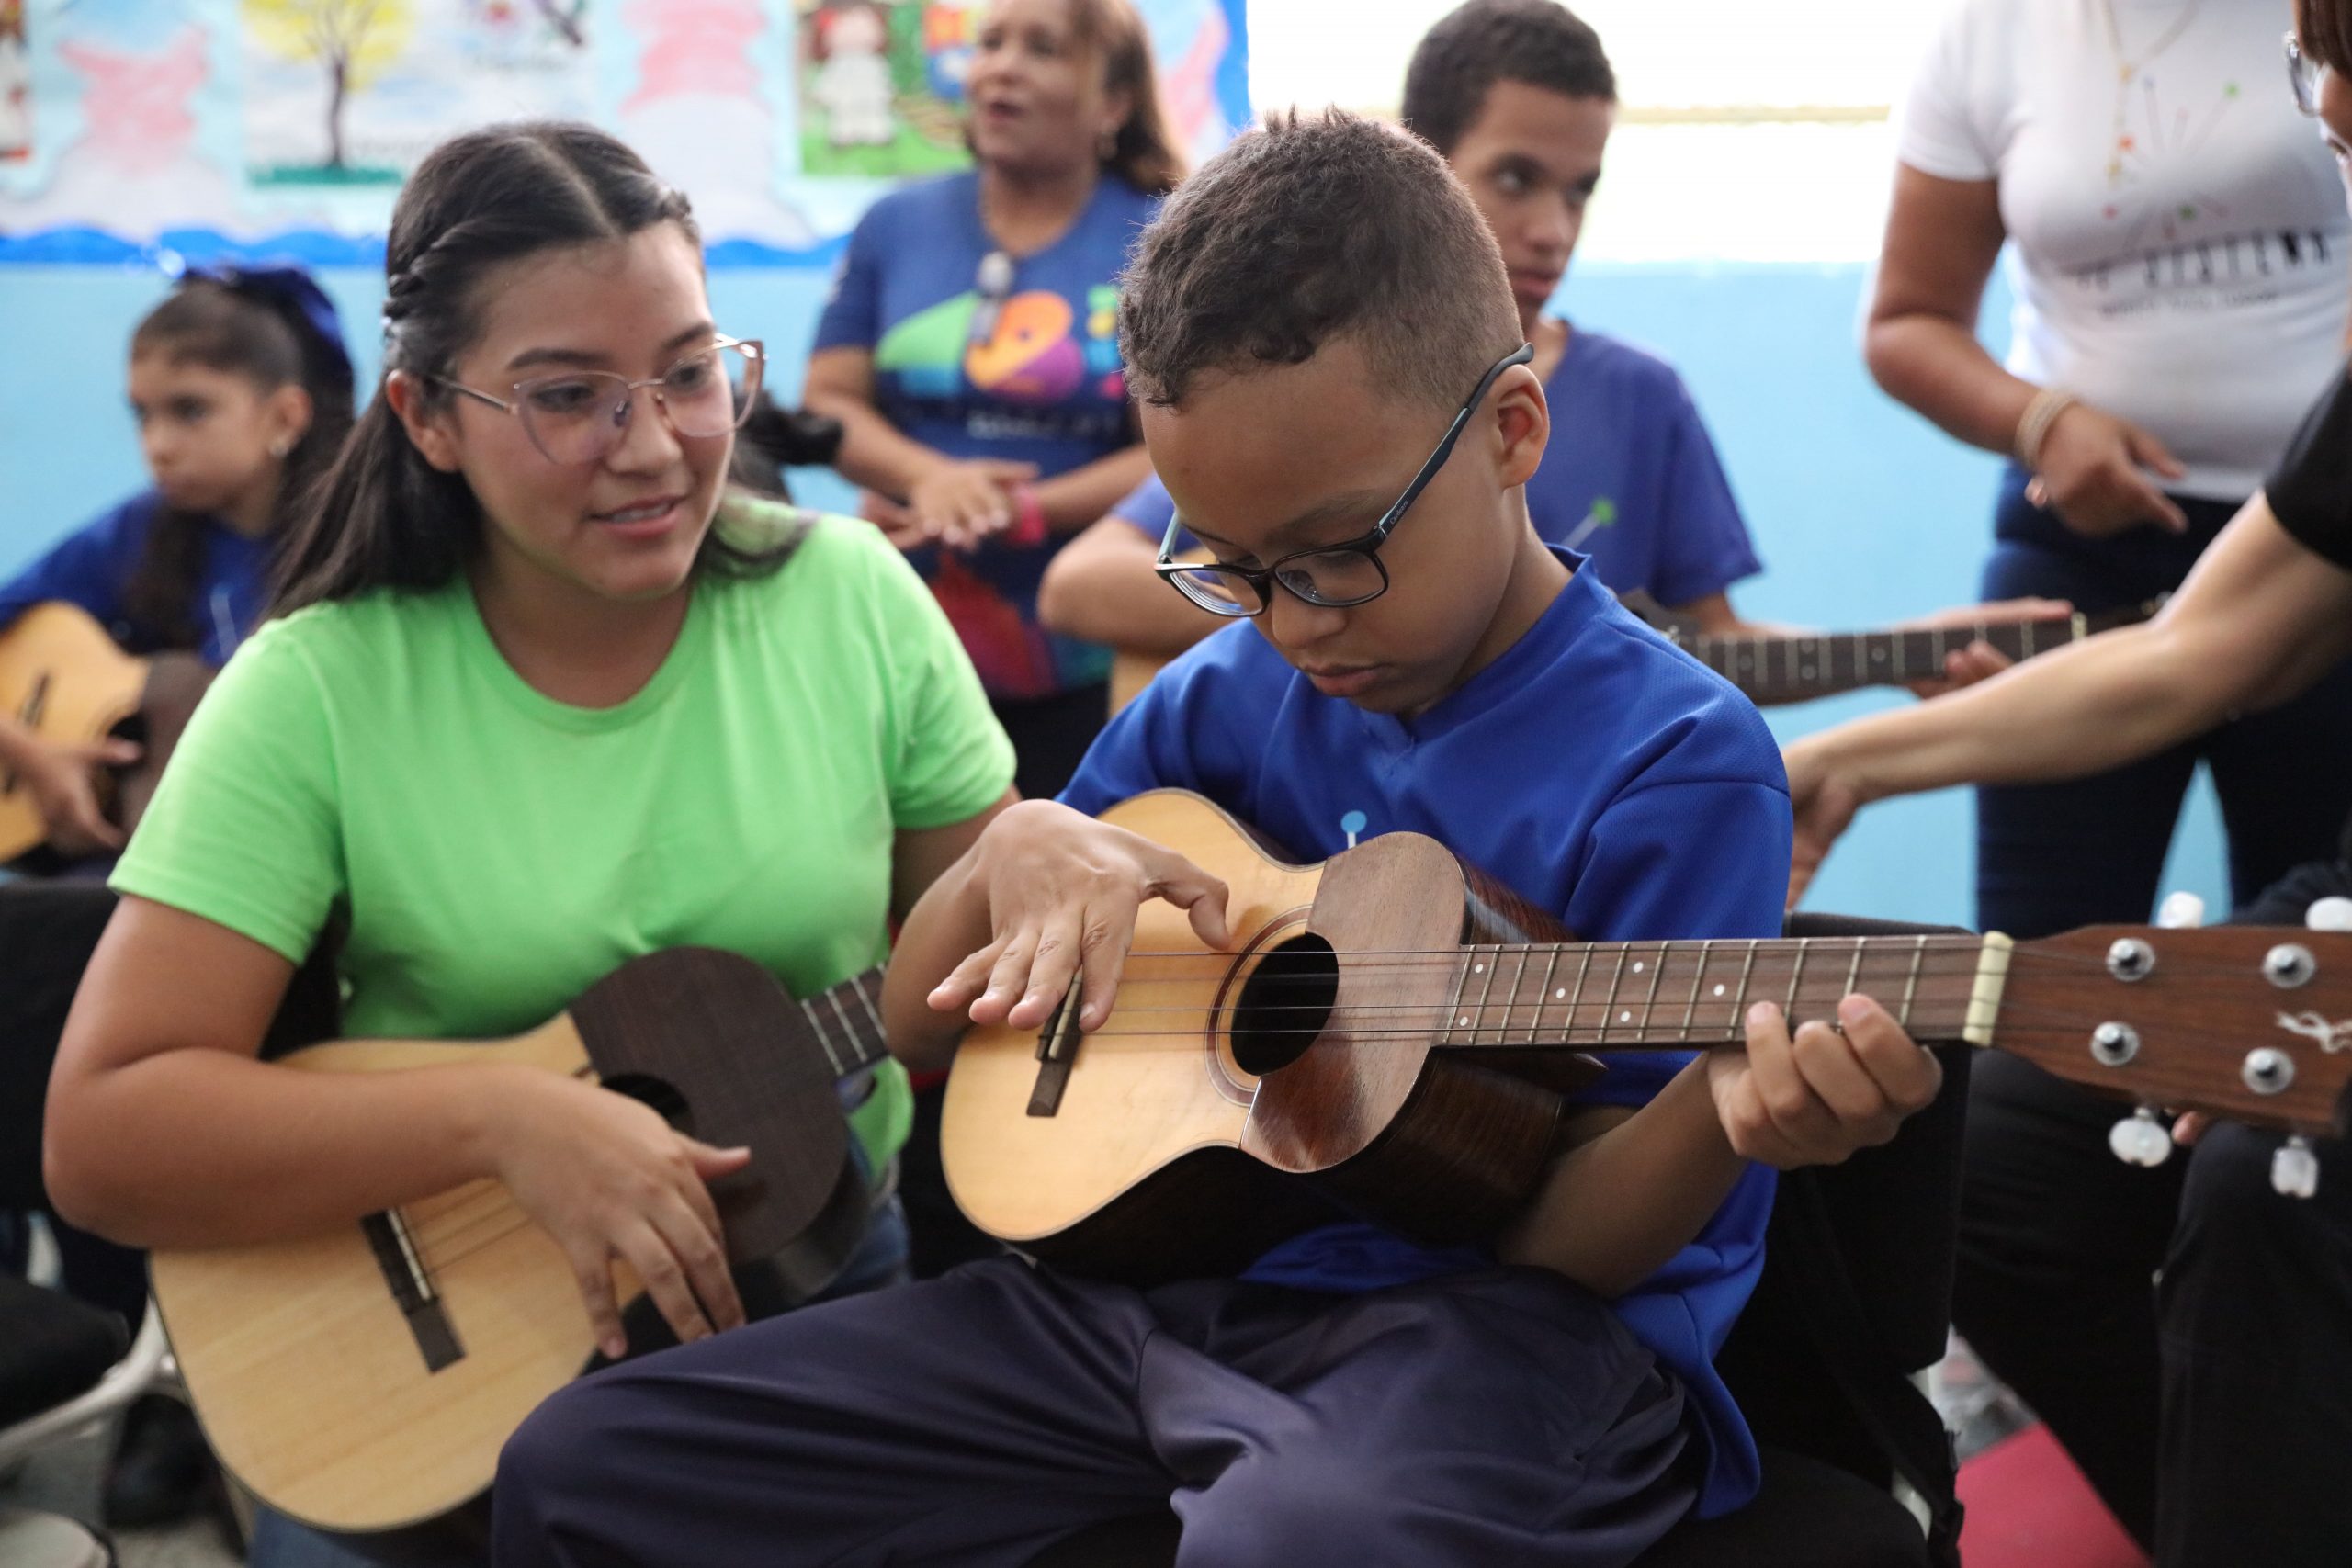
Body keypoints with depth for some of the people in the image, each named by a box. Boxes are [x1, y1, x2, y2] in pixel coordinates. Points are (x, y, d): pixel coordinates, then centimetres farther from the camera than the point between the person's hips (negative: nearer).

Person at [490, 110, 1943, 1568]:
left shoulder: (1673, 762, -9)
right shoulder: (1223, 701, 8)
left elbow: (1562, 1241, -10)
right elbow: (918, 1026, 15)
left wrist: (1731, 1105, -32)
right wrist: (1016, 852, -6)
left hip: (1489, 1327, -6)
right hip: (1156, 1283, 7)